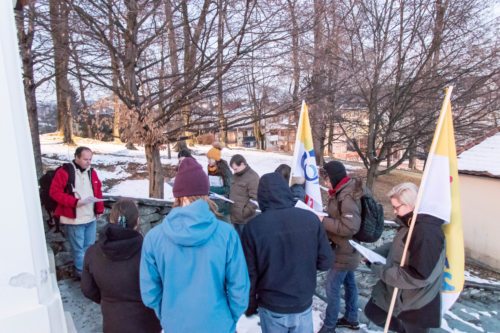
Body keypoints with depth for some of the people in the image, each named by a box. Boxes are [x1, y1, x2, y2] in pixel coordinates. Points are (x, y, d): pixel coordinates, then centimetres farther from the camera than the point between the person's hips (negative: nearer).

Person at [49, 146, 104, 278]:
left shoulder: (92, 172, 8)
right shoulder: (64, 172, -12)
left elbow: (98, 192, 13)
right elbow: (54, 192, -15)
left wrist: (99, 209, 7)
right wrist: (75, 202, -22)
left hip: (91, 217, 6)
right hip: (74, 219, -6)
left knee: (89, 246, 17)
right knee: (78, 248, 5)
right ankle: (82, 272, 21)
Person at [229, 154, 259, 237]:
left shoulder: (252, 177, -14)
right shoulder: (235, 176, 13)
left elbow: (255, 199, -19)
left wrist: (244, 213, -19)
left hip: (245, 219, -8)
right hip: (234, 216, 8)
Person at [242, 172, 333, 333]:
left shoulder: (253, 226, -19)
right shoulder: (311, 219, -15)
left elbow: (249, 273, -11)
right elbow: (325, 262, -6)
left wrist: (250, 305, 6)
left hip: (271, 309, -1)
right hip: (303, 306, 1)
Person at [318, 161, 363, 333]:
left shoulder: (348, 197, -26)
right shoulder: (342, 191, 3)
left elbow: (350, 227, -31)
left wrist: (324, 221, -26)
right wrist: (326, 219, 0)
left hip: (344, 251, -10)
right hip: (346, 249, 10)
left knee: (332, 287, 2)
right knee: (349, 283, 22)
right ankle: (351, 318, 40)